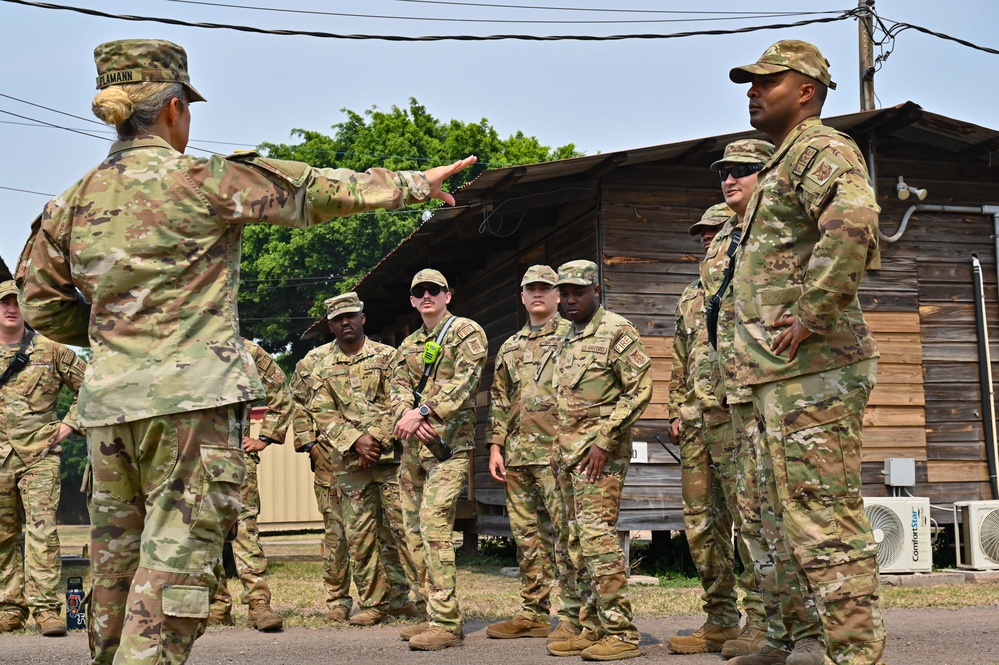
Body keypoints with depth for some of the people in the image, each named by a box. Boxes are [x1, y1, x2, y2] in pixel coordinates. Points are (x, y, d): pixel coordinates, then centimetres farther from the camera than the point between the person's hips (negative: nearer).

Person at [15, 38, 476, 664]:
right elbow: (314, 191, 1)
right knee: (177, 559, -5)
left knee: (117, 553, 16)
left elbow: (43, 306, 15)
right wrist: (413, 182, 11)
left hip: (107, 399, 6)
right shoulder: (200, 180, -6)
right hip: (191, 394, -6)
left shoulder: (74, 200, 10)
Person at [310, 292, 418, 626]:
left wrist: (377, 441, -13)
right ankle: (373, 603, 10)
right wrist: (356, 441, -10)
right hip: (349, 462, 3)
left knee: (399, 529, -5)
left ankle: (400, 598, 3)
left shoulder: (387, 357, 6)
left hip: (390, 456, -3)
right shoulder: (325, 369, 13)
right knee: (359, 535, 3)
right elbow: (324, 415, 5)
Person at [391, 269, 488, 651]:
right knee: (414, 530, 7)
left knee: (434, 525, -17)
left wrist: (422, 411, -20)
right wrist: (409, 416, -13)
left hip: (449, 442, -8)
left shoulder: (466, 332, 0)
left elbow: (463, 381, -13)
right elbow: (398, 387, 8)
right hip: (413, 445, 8)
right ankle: (434, 615, 14)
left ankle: (446, 623, -16)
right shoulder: (408, 344, 21)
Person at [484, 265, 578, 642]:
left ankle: (572, 616, -5)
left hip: (557, 451, -6)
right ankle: (533, 613, 17)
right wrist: (495, 446, 11)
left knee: (565, 532, -8)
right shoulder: (509, 349, 20)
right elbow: (499, 401, 21)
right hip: (517, 454, 6)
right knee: (526, 534, 9)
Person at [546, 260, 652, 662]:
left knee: (597, 534, -15)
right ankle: (592, 629, 13)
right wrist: (559, 449, 16)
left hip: (599, 450, -9)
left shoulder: (616, 331, -6)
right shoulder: (568, 339, 20)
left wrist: (604, 441, -17)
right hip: (568, 450, 9)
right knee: (578, 541, 8)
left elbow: (639, 390, -13)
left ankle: (620, 632, -12)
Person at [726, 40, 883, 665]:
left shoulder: (822, 148, -8)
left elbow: (853, 225, -29)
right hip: (783, 374, 11)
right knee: (796, 519, 13)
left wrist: (809, 315, -25)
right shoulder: (784, 164, 24)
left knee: (826, 519, -10)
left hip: (813, 370, -11)